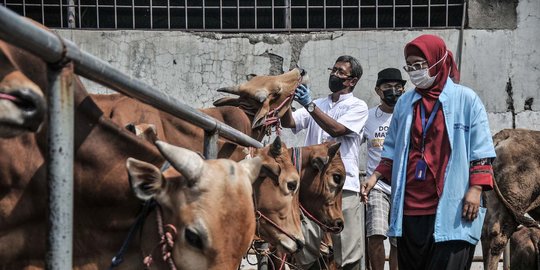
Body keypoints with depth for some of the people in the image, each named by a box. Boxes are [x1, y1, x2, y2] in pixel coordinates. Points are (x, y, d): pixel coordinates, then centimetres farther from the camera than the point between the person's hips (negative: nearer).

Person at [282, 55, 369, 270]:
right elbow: (288, 122, 7)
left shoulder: (358, 107, 4)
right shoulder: (318, 105, 19)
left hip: (343, 186, -4)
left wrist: (309, 105, -17)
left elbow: (336, 129, -12)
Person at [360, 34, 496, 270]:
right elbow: (392, 148, 20)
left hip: (451, 208, -4)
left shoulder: (466, 100, 2)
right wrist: (375, 176, 6)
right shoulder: (405, 103, 14)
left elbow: (481, 151, 0)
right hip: (409, 207, 5)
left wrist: (475, 188, -9)